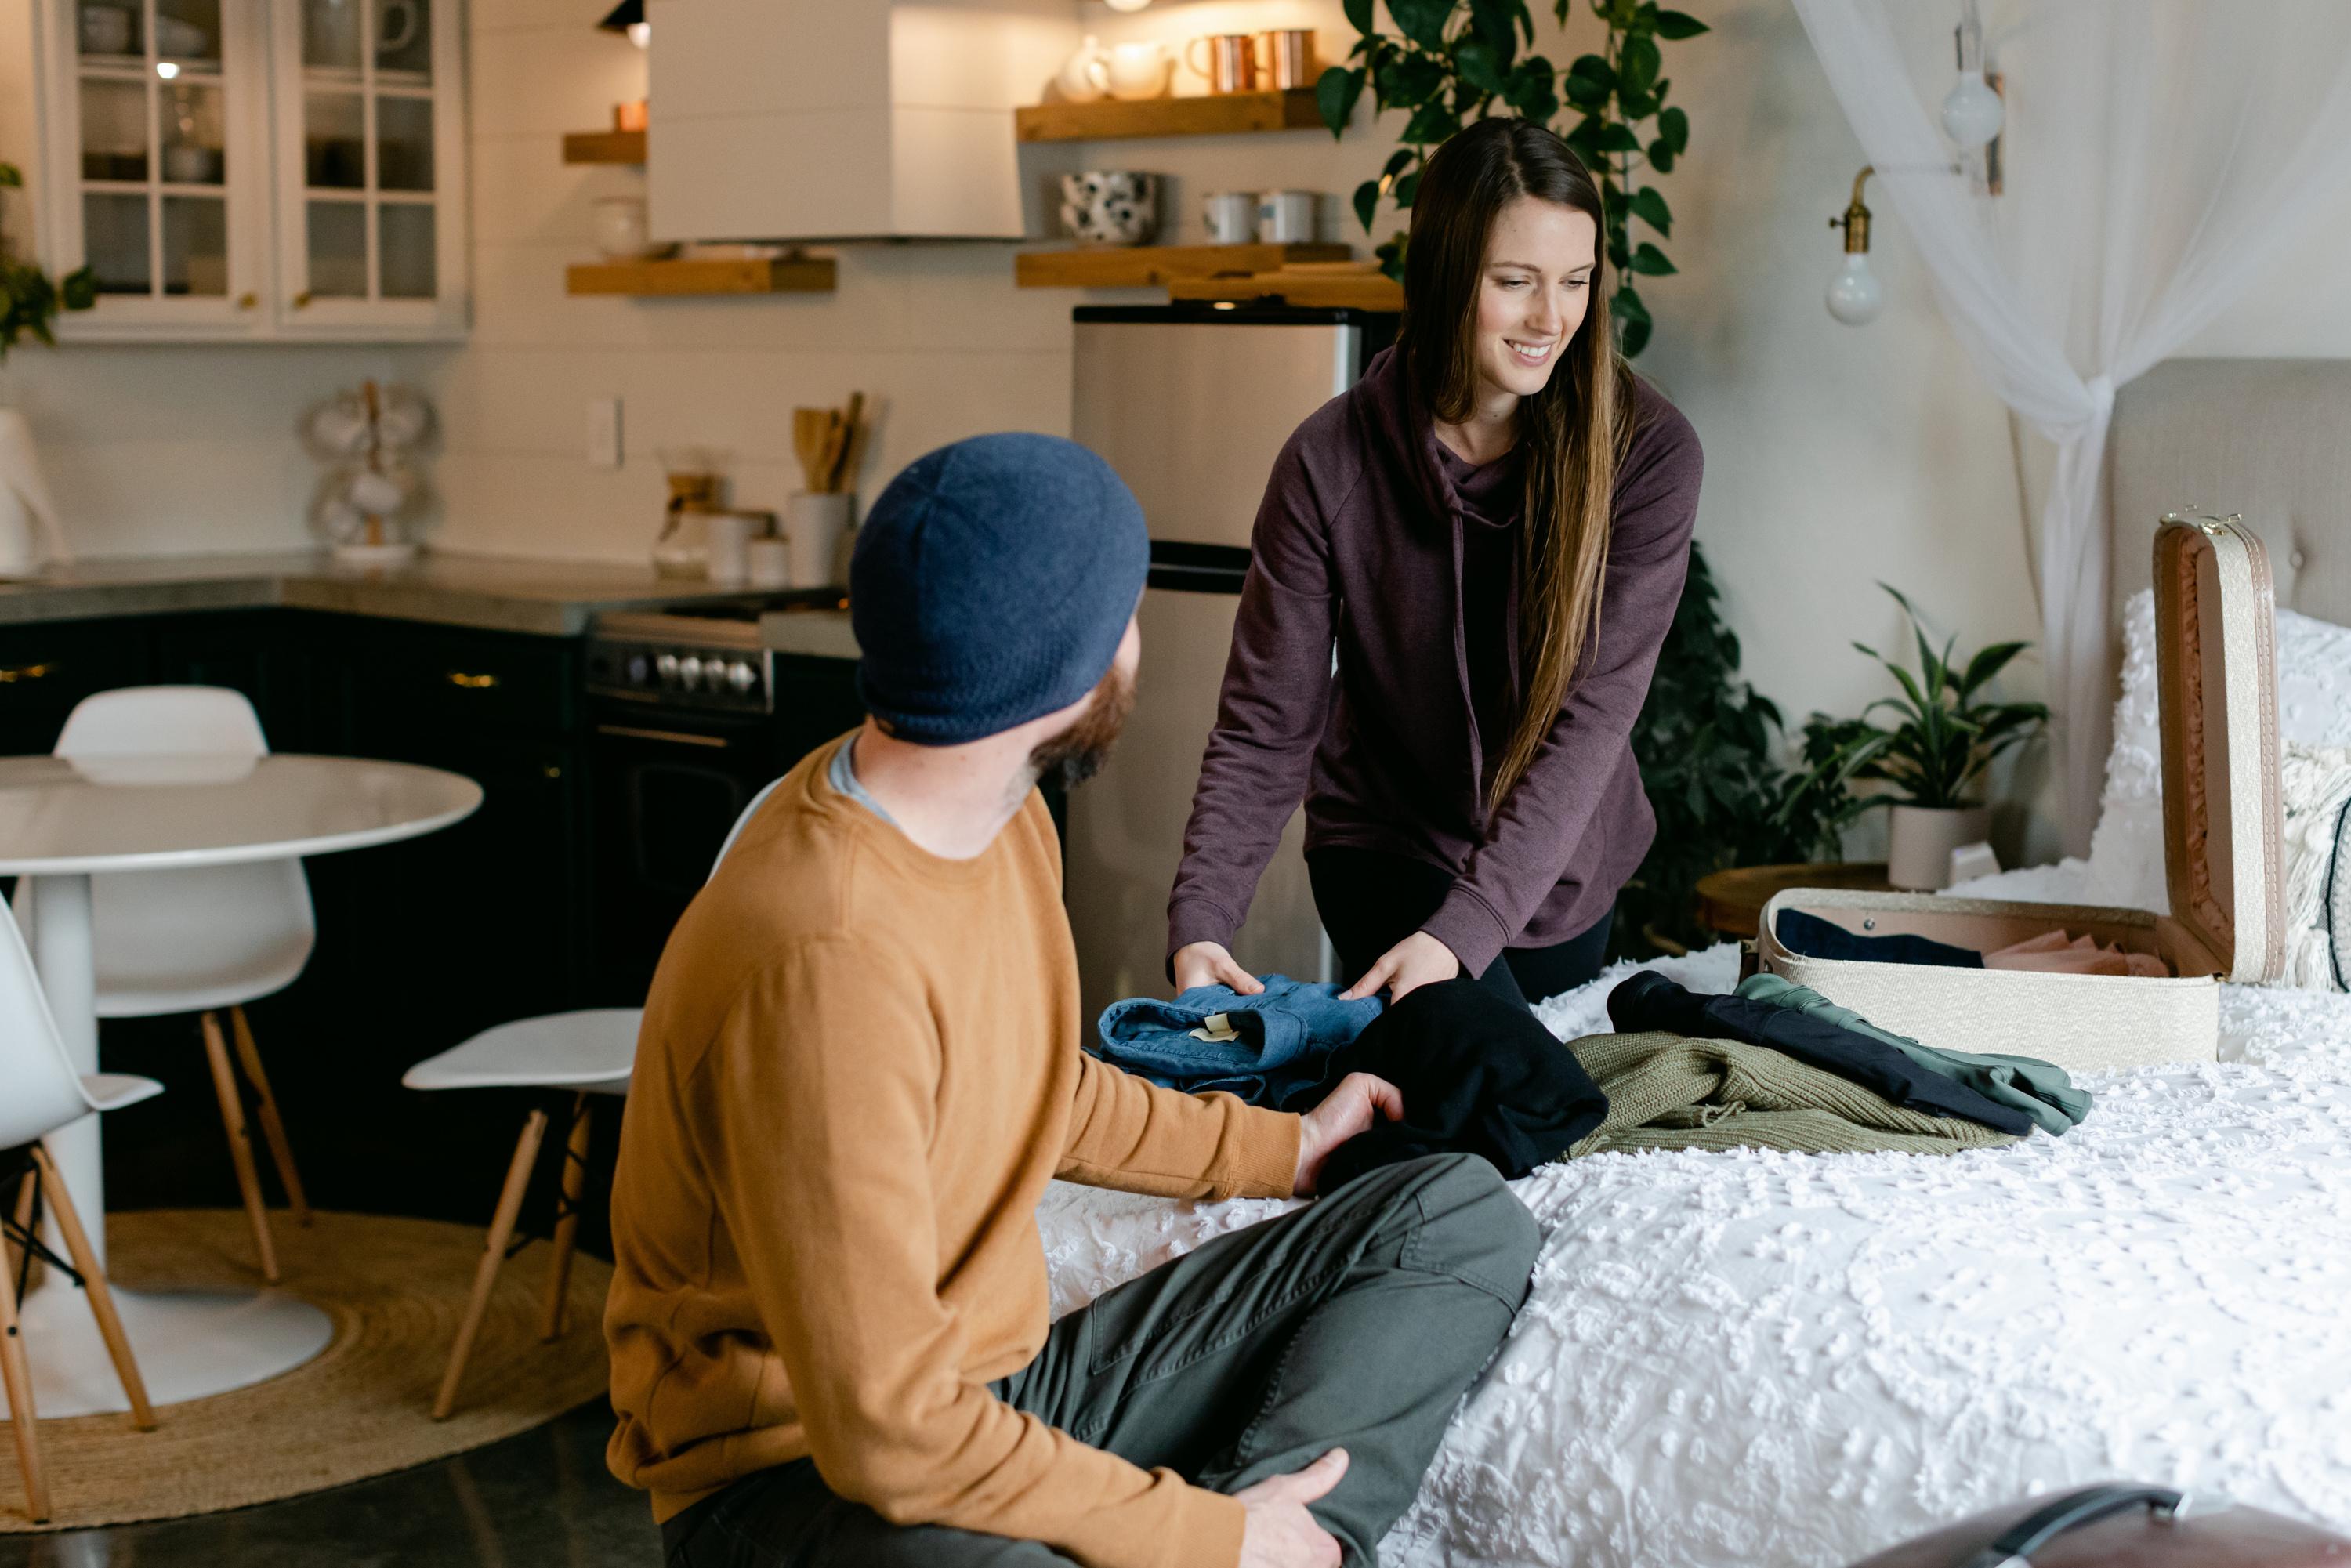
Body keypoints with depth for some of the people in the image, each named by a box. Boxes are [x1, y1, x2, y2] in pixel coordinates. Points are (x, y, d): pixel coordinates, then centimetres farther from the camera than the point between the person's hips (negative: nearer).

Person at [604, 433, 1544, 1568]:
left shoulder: (1001, 815, 1)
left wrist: (1279, 1146, 24)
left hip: (1010, 1381, 10)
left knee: (1463, 1218, 1)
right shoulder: (830, 960, -29)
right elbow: (886, 1428, -27)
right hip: (802, 1467, -10)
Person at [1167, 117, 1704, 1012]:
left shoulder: (1648, 452, -17)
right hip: (1385, 847, -2)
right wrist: (1199, 921, -32)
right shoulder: (1331, 462, -17)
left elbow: (1596, 708, -24)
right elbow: (1266, 726, -16)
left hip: (1565, 866, 2)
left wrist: (1462, 930, -35)